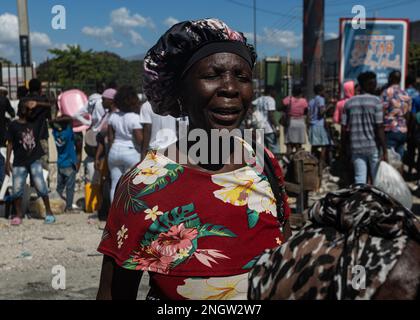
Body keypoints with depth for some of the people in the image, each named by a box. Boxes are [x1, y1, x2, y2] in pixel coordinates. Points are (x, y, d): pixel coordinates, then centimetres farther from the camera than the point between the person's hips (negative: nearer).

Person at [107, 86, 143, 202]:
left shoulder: (113, 116, 3)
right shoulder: (135, 118, -14)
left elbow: (110, 138, 6)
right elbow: (140, 140, -18)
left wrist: (112, 151, 16)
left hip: (115, 152, 5)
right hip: (131, 153, -5)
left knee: (115, 184, 10)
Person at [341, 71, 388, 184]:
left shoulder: (349, 103, 5)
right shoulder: (376, 101, -7)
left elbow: (344, 128, 4)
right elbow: (379, 128, -11)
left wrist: (344, 147, 13)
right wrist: (385, 151, -9)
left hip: (356, 147, 3)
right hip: (373, 146, -3)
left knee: (359, 180, 5)